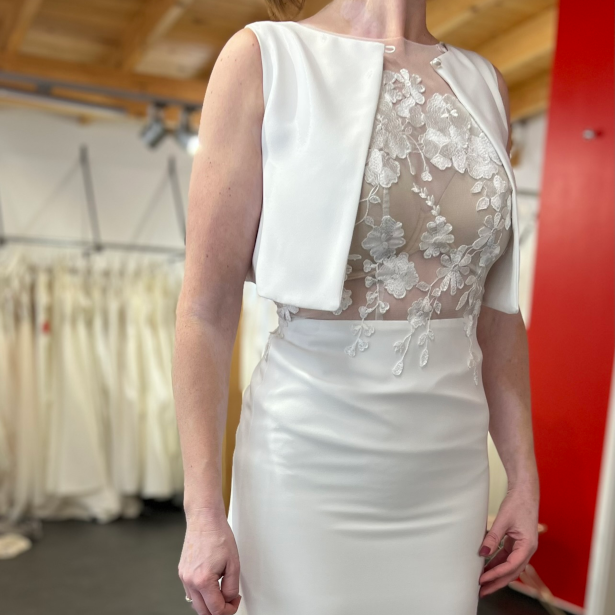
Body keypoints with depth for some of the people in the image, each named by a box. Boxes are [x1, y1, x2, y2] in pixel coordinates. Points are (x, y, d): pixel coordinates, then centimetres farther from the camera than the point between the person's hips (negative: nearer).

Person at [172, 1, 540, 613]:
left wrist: (524, 478, 8)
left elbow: (497, 311, 8)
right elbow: (206, 305, -10)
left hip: (450, 480, 5)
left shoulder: (485, 85, 6)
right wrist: (202, 512, -10)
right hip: (309, 472, -4)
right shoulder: (264, 57, -8)